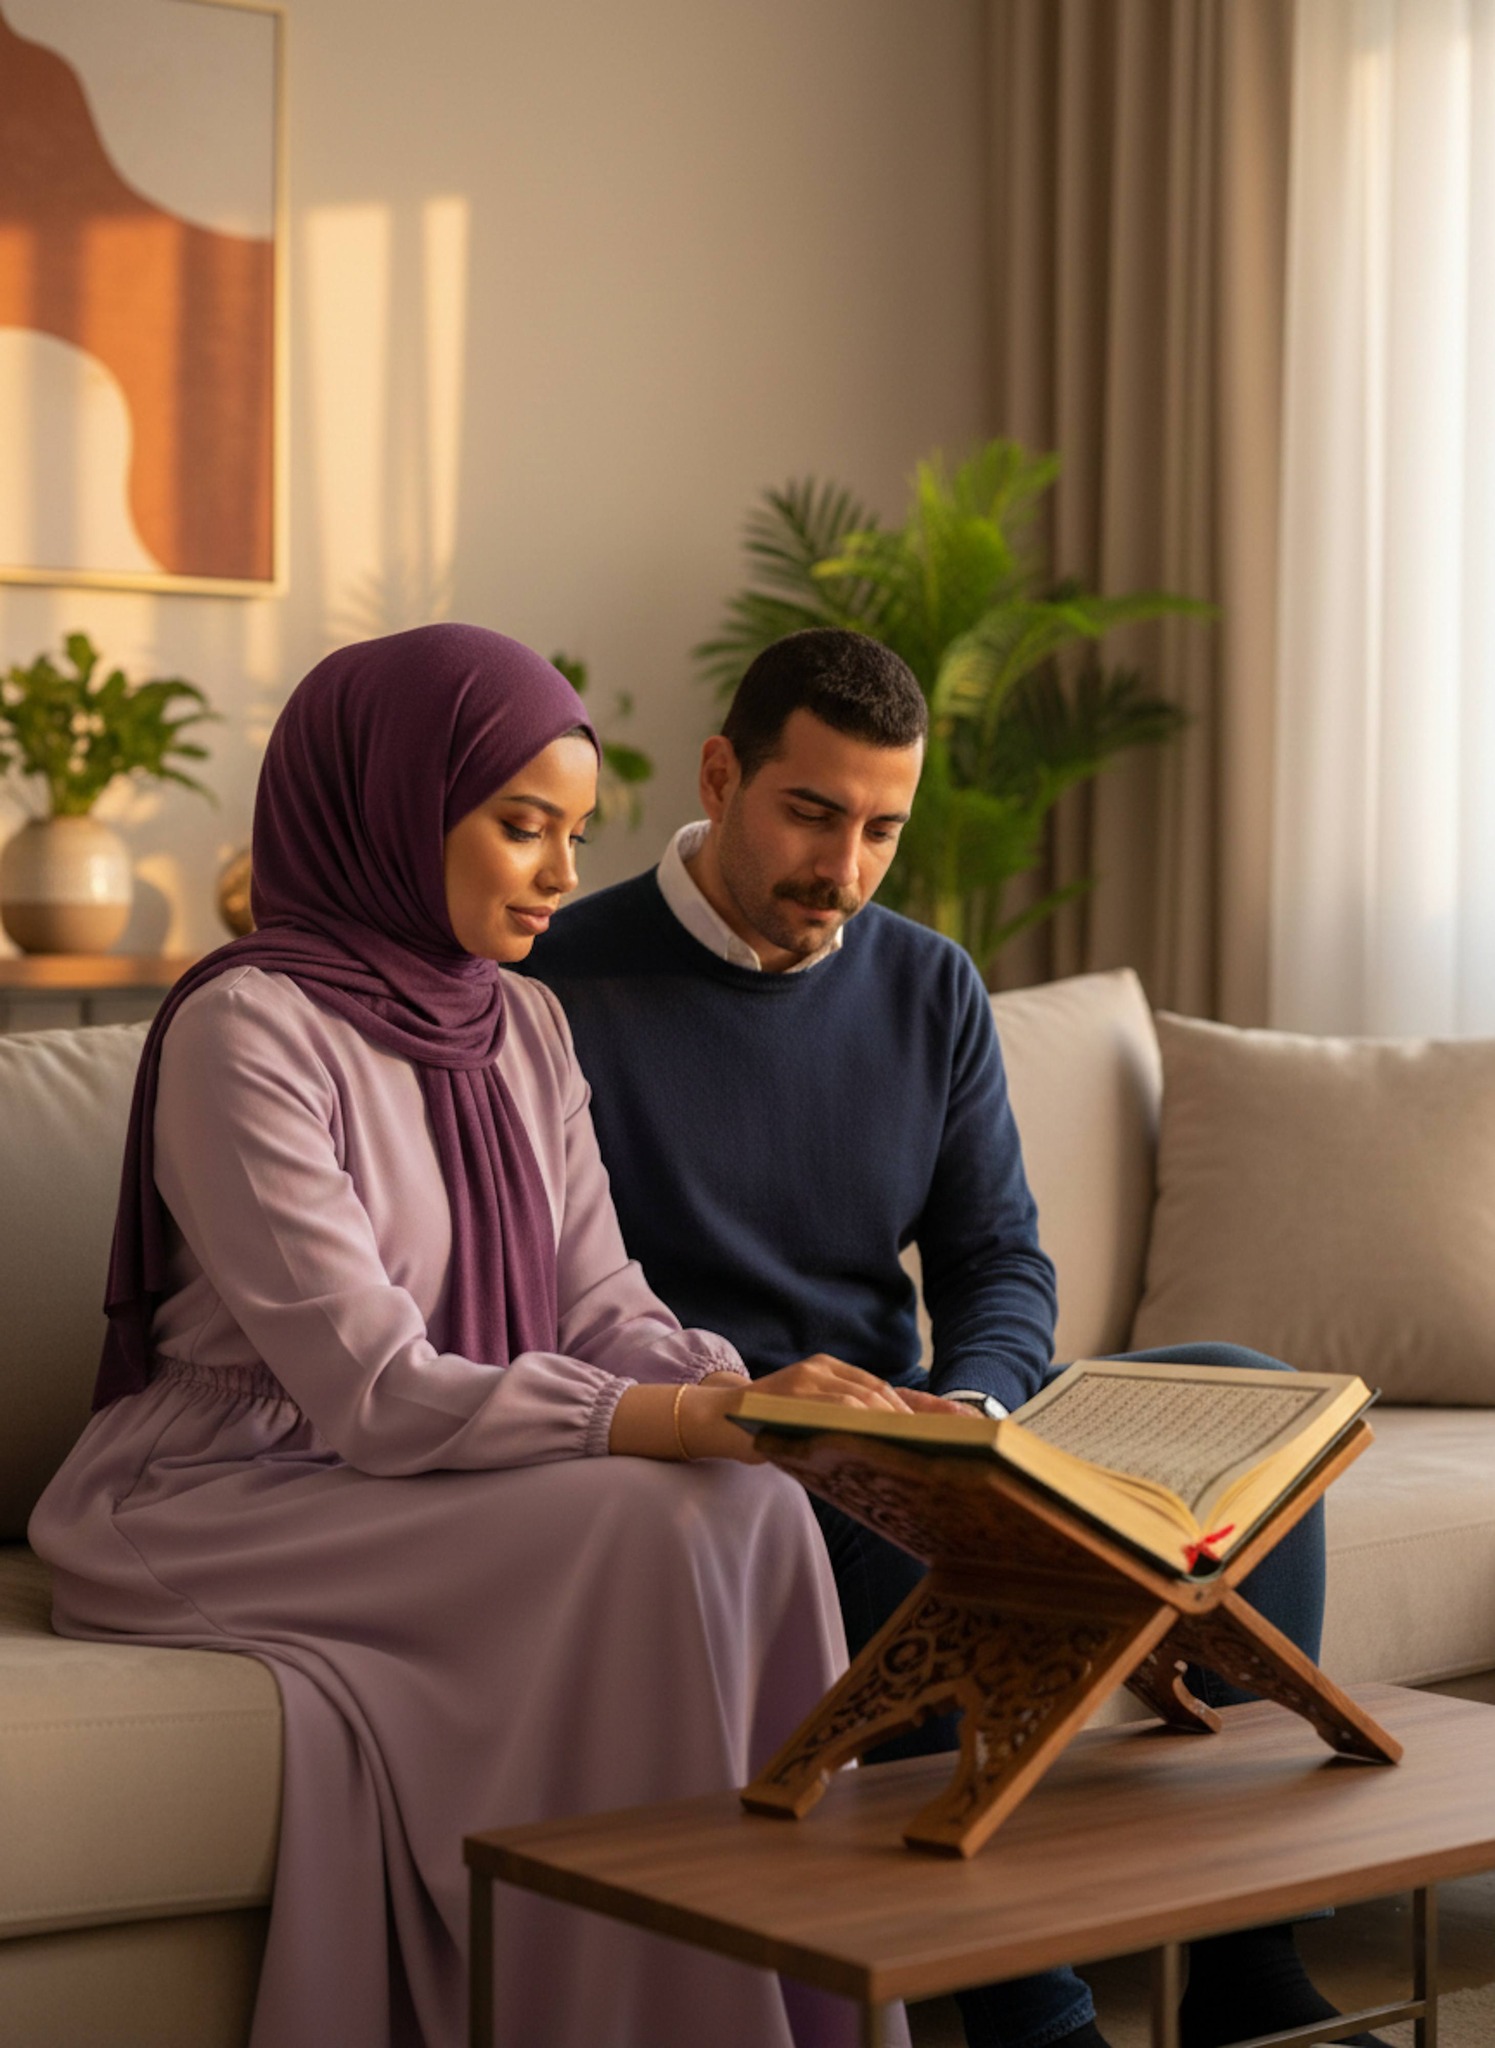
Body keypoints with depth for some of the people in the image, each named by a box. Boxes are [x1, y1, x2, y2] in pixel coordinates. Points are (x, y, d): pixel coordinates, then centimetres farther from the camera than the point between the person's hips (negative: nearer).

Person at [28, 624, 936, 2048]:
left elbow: (605, 1315, 4)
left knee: (749, 1509, -22)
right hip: (221, 1504, -6)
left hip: (456, 1470, 7)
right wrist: (693, 1422, -31)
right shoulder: (248, 1031, -15)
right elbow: (375, 1389, -22)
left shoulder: (524, 1027, 10)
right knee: (651, 1525, -29)